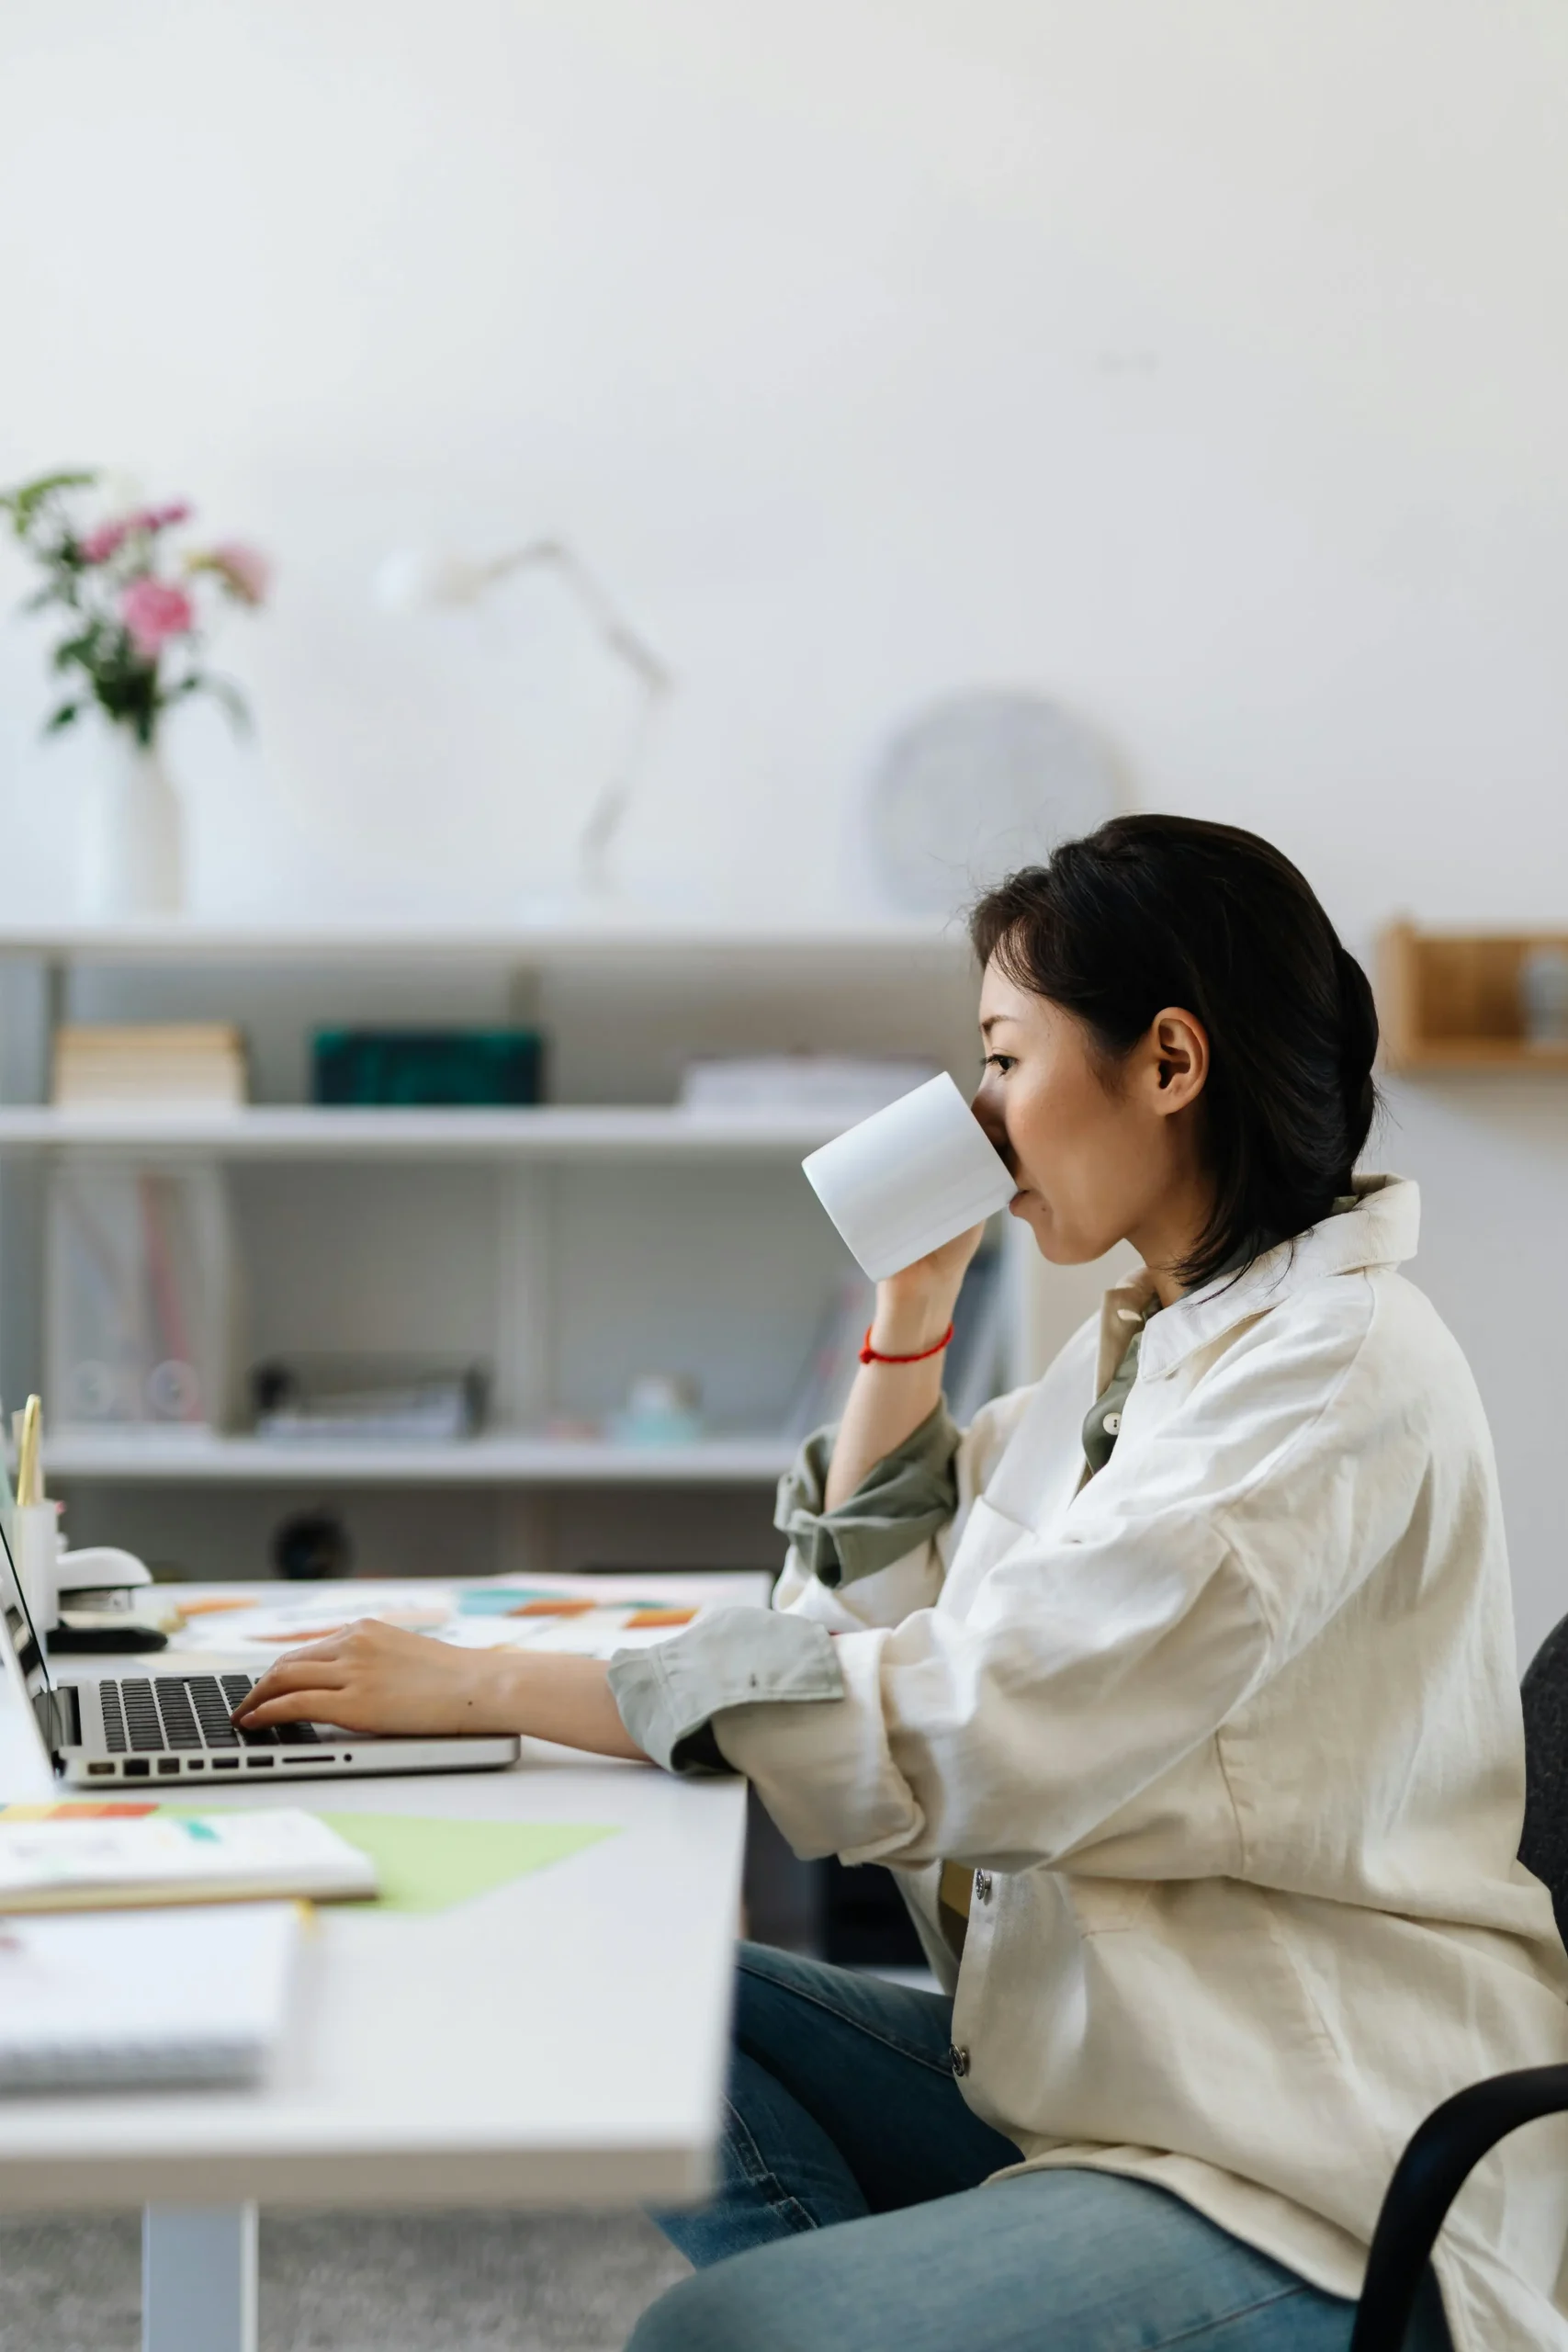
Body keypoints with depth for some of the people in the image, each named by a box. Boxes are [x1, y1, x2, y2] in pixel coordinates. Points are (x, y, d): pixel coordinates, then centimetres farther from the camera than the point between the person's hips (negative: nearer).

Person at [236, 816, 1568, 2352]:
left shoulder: (1342, 1373, -17)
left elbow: (967, 1728, -23)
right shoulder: (1151, 1337, 13)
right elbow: (879, 1602, 20)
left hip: (1316, 2185, -10)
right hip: (1090, 2059, 10)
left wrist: (490, 1686, -20)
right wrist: (915, 1300, 8)